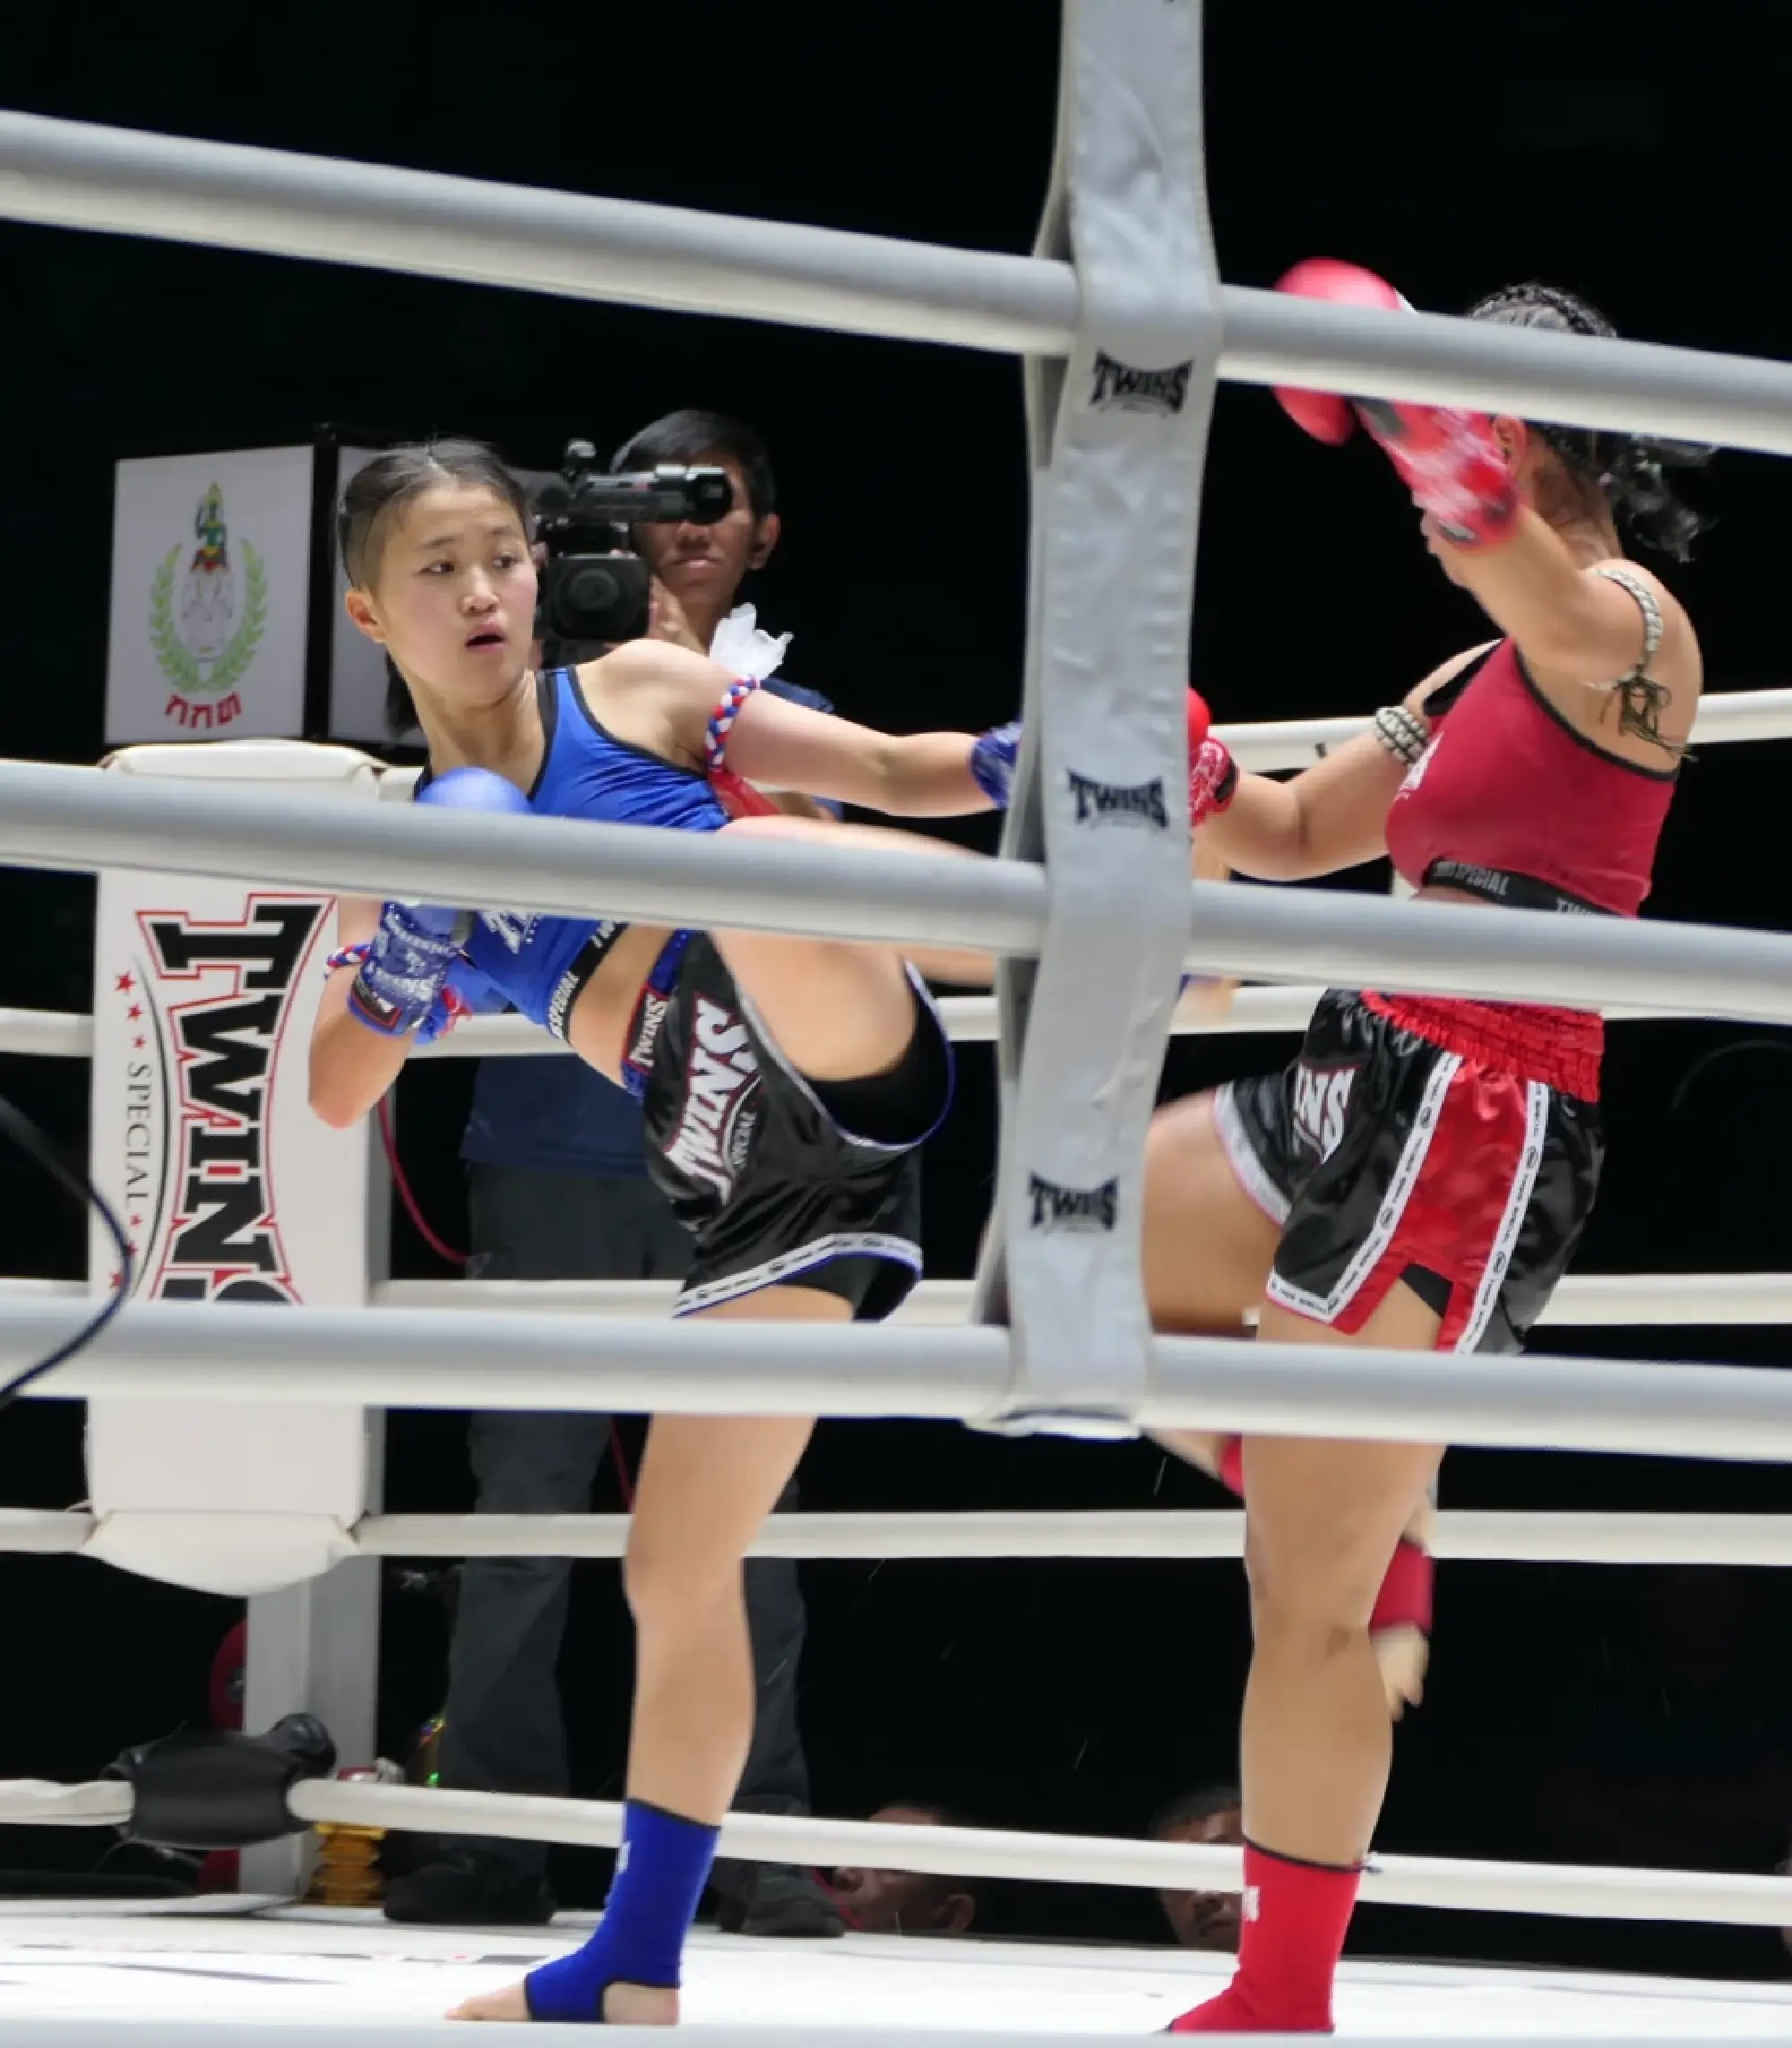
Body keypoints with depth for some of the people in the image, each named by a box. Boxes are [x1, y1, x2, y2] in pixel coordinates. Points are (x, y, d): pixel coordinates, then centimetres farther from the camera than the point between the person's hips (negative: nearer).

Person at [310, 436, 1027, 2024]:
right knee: (676, 1569, 5)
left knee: (754, 854, -35)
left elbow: (892, 776, 7)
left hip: (843, 1056, -4)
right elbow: (336, 1092, 16)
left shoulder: (635, 692, 10)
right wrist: (409, 951, -3)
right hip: (759, 1192, 5)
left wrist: (1020, 759, -14)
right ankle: (635, 1975, 16)